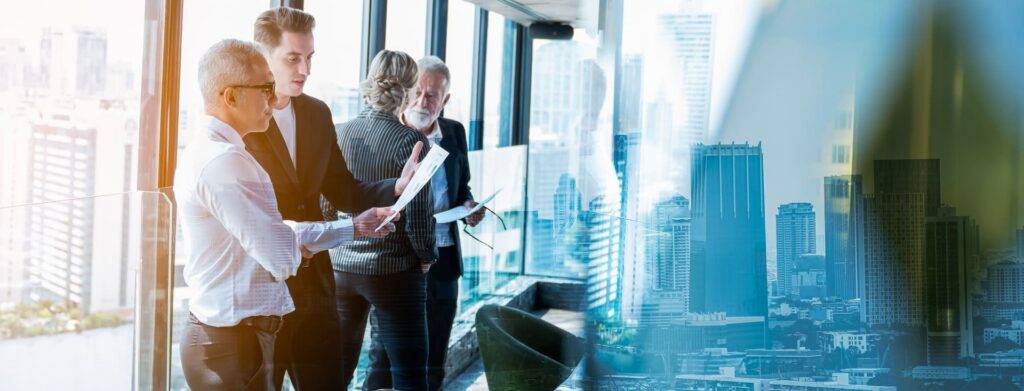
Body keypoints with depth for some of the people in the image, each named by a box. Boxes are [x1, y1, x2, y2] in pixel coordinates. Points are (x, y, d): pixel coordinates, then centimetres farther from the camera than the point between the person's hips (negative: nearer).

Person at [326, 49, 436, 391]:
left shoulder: (338, 134, 0)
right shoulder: (411, 141, -12)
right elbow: (417, 216, -13)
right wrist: (427, 257, 3)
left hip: (340, 267, 5)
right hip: (393, 272, -4)